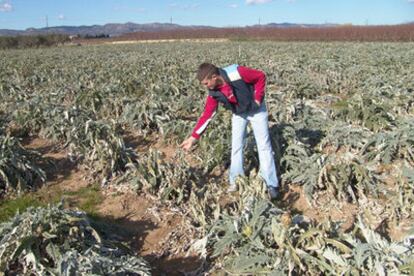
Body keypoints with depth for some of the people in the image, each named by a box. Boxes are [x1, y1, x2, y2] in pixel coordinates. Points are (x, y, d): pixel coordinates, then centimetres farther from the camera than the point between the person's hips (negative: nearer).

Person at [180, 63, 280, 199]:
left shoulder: (237, 73, -34)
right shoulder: (214, 93, -17)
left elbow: (261, 76, -20)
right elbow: (207, 115, -14)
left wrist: (258, 98, -22)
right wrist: (193, 137, -17)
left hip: (256, 110, -4)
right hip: (238, 114, 4)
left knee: (264, 145, -2)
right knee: (236, 146, 4)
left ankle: (271, 184, 5)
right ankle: (236, 180, 18)